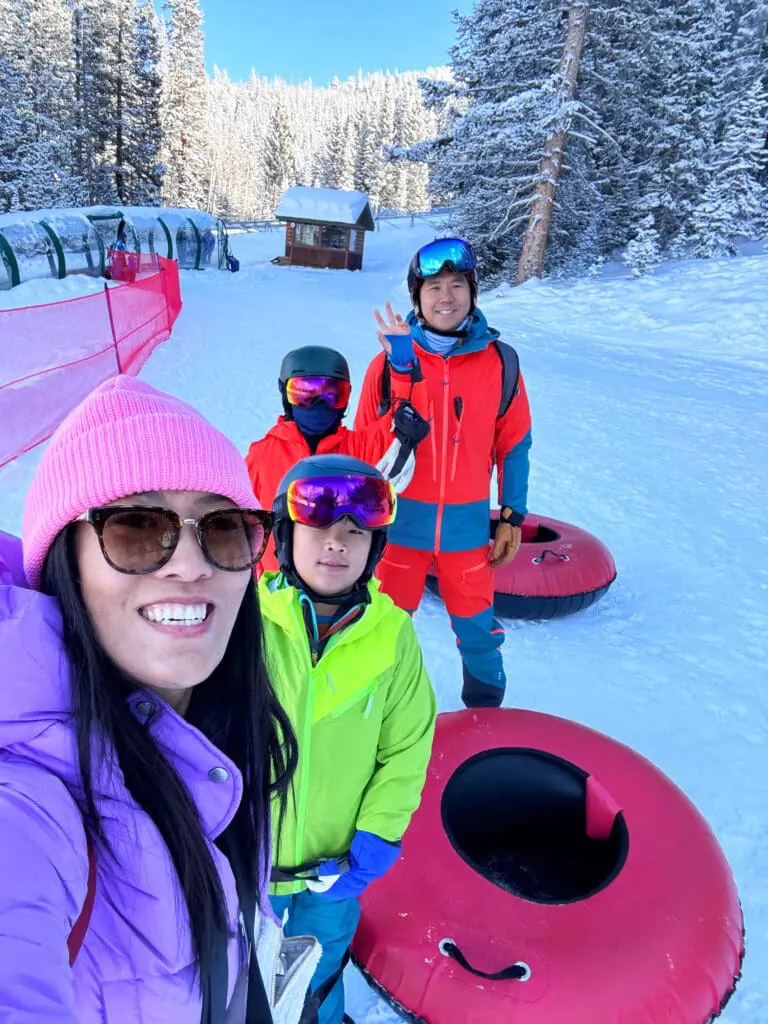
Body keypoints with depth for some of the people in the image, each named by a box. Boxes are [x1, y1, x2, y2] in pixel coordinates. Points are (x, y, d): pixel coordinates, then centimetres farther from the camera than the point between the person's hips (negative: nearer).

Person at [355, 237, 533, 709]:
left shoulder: (499, 361, -4)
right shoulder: (392, 361, -5)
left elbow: (514, 445, 4)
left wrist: (513, 517, 3)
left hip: (468, 524, 0)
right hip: (400, 521, 0)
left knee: (478, 630, 15)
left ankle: (487, 707, 42)